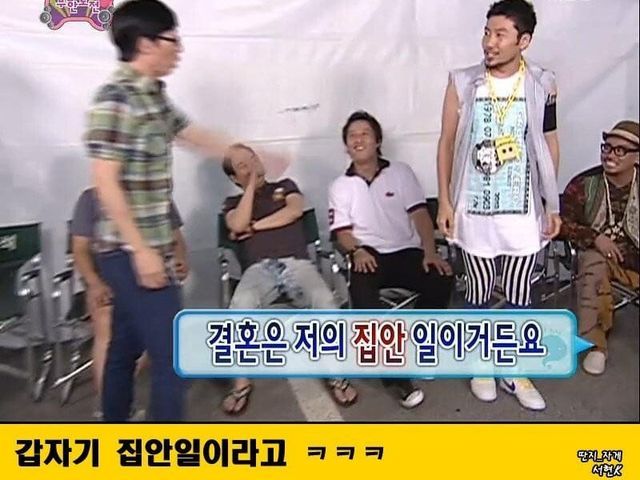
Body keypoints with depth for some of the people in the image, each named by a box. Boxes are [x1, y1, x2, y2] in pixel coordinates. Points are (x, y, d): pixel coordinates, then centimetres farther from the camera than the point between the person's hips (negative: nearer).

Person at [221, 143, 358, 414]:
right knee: (240, 307, -35)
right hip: (258, 269, 0)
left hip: (296, 263, 0)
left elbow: (295, 211, 2)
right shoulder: (233, 203, 23)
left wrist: (254, 226, 2)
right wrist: (252, 184, 5)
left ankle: (335, 374, -15)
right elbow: (238, 225, -2)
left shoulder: (285, 186, 25)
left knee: (324, 301, -32)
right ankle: (241, 384, -19)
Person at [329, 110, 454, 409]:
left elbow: (419, 214, 3)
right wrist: (357, 251, -18)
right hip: (370, 255, -1)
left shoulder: (401, 172, 12)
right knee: (362, 290, -36)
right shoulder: (340, 186, 13)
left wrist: (430, 251, -13)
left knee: (442, 279, -28)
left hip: (406, 252, 1)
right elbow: (342, 231, 5)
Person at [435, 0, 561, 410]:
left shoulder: (542, 85, -3)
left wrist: (553, 205, 3)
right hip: (475, 209, -1)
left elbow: (550, 145, 4)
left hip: (523, 211, 1)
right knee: (479, 293, 11)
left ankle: (515, 373, 28)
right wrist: (445, 201, -3)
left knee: (520, 297, 10)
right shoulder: (463, 83, -5)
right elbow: (447, 143, 0)